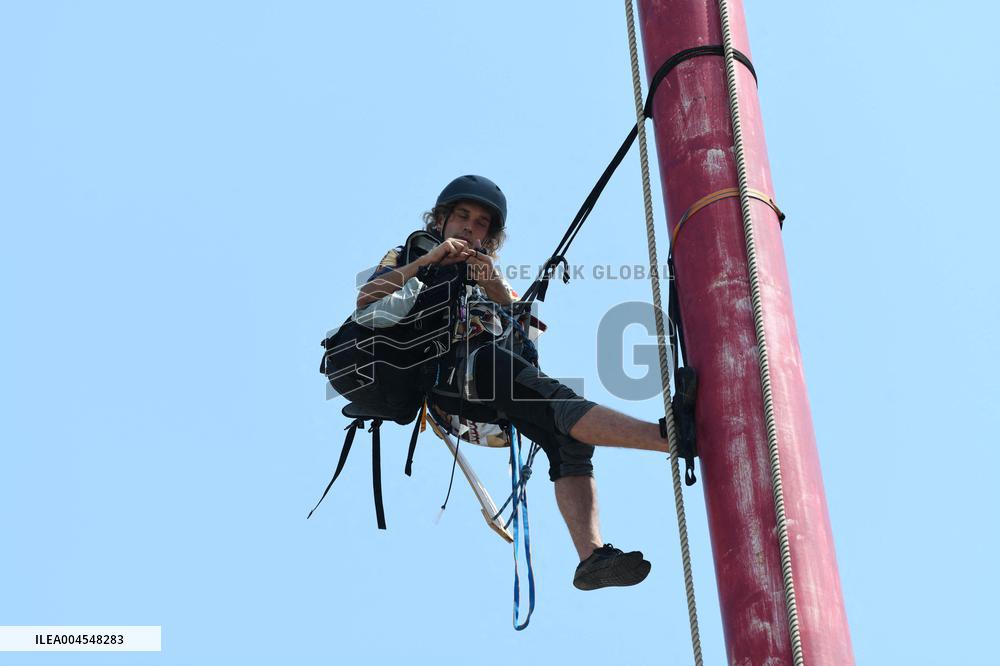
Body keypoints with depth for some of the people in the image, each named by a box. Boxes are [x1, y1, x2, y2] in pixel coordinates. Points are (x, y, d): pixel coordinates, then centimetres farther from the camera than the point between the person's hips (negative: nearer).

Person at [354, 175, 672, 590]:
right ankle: (670, 434, -45)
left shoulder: (488, 276, 36)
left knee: (569, 439, -24)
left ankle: (591, 557, -36)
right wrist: (428, 261, -3)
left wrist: (495, 286, 0)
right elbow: (366, 299, 3)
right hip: (445, 374, -5)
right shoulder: (408, 258, 25)